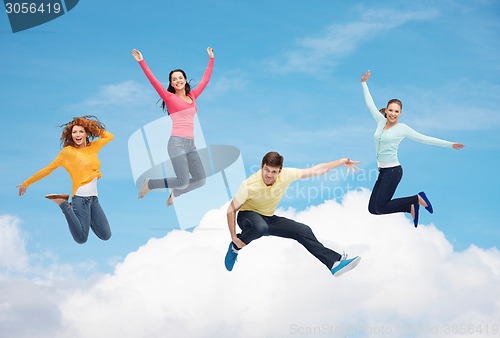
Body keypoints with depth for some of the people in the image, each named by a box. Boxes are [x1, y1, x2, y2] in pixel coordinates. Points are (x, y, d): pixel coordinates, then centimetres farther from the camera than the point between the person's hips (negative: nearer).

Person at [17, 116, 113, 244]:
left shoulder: (93, 147, 13)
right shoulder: (68, 151, -1)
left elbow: (109, 136, 27)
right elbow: (49, 169, 3)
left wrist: (93, 128, 14)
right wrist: (26, 183, 6)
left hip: (94, 198, 6)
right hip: (81, 197, -6)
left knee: (106, 236, 4)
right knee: (81, 239, -15)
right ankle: (63, 204, 2)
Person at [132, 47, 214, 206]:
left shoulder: (192, 96, 17)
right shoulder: (169, 97, 3)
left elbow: (205, 79, 26)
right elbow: (153, 81, -5)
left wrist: (211, 59, 31)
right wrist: (141, 62, -10)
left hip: (191, 144, 6)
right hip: (177, 143, -6)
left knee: (200, 180, 2)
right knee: (183, 182, -14)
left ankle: (175, 193, 27)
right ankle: (149, 184, 9)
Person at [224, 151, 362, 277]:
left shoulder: (286, 175, -18)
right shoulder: (249, 185, -28)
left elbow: (316, 170, -8)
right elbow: (231, 209, -16)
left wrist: (342, 162, -11)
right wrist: (234, 237, -17)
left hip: (268, 219, 5)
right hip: (247, 215, -5)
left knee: (303, 230, -8)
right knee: (261, 227, -40)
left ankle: (335, 262, -2)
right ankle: (235, 247, -13)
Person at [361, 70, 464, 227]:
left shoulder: (402, 128, -5)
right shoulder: (381, 121, 10)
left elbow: (425, 139, -3)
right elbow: (370, 104, 21)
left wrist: (449, 144, -5)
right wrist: (364, 83, 25)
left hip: (393, 171, -7)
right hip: (383, 171, 7)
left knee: (381, 208, -14)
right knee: (372, 208, 2)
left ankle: (417, 199, 2)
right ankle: (411, 207, 14)